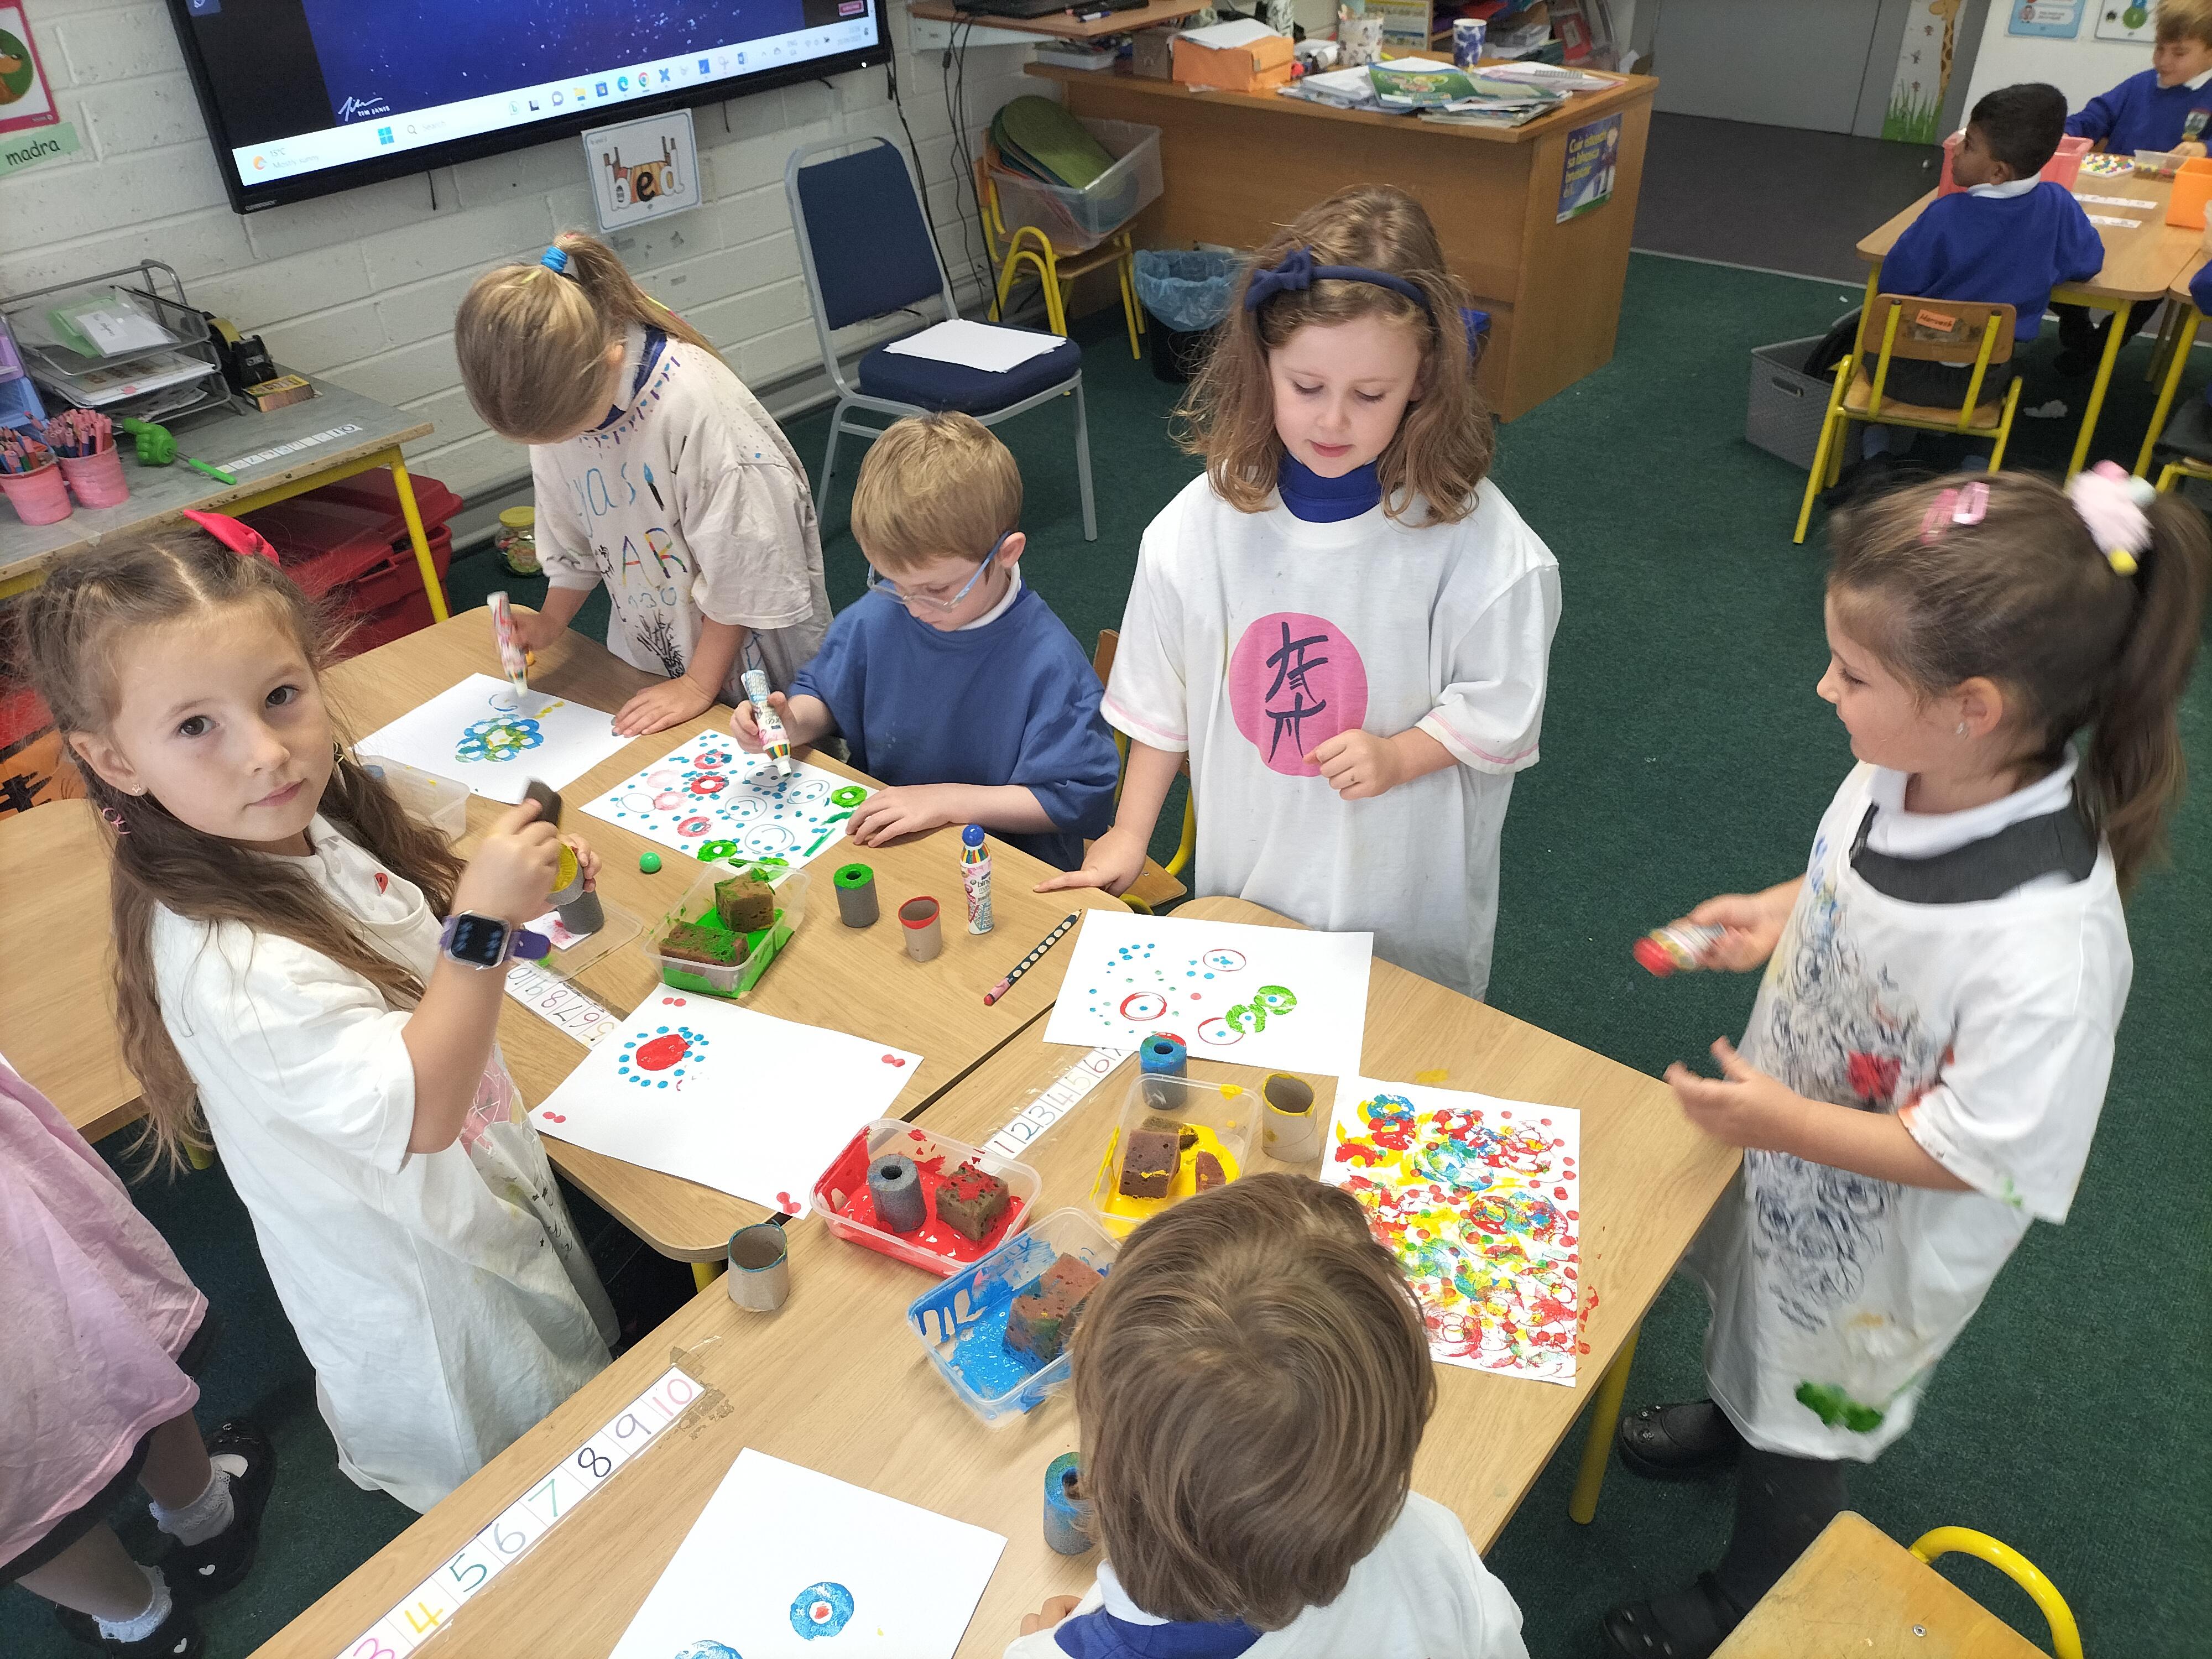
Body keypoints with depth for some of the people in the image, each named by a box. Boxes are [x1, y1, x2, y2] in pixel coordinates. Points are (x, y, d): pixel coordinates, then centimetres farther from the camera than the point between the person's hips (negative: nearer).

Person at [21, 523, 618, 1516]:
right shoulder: (225, 963, -38)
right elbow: (418, 1110, -37)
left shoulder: (314, 826, -12)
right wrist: (483, 921, -44)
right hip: (421, 1273, -8)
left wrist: (515, 892, -10)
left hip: (493, 1190, 8)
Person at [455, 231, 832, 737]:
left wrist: (699, 685, -18)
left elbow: (741, 564, -23)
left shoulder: (692, 401, -30)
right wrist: (548, 623, -2)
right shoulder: (554, 403, -9)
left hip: (748, 655, -6)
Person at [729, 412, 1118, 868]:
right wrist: (791, 723, -7)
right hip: (877, 840, 4)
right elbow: (822, 694, 18)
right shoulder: (875, 618, -2)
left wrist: (948, 800, -22)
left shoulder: (1047, 663, -20)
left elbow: (1079, 798, -16)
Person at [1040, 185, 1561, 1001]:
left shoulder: (1472, 536, -18)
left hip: (1404, 886, -2)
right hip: (1243, 878, 3)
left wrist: (1399, 755, -25)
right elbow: (1161, 696, 1)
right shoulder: (1205, 521, -10)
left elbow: (1498, 708, -8)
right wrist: (1128, 837, 6)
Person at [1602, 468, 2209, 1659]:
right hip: (1785, 1145, 6)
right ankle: (1732, 1415, 68)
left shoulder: (2046, 939, -41)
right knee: (1751, 1311, 34)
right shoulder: (1903, 772, -20)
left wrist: (1789, 1123, -28)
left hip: (1878, 1236, -6)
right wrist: (1776, 914, -8)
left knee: (1802, 1426, 21)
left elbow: (1985, 1154, -29)